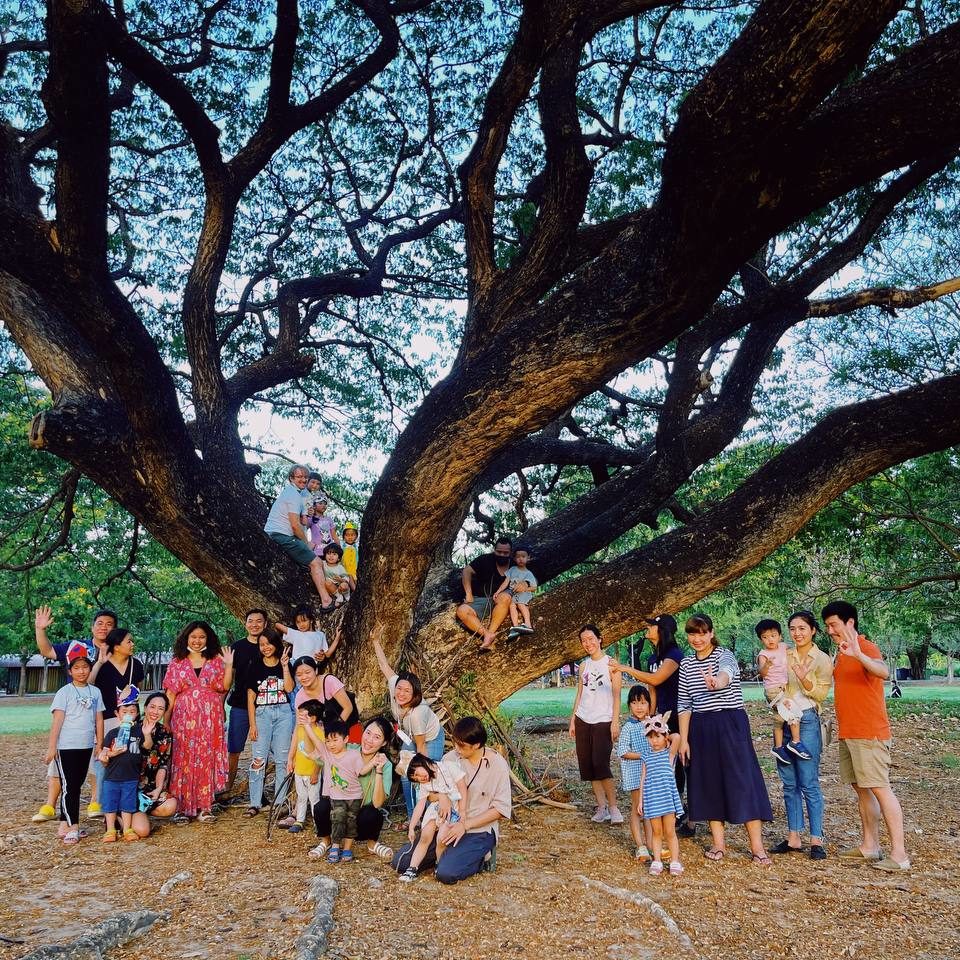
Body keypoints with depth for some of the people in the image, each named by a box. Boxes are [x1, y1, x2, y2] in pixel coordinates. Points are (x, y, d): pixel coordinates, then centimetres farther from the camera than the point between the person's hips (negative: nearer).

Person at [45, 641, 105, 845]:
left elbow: (99, 720, 10)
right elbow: (57, 721, -10)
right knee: (68, 787, -4)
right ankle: (71, 828, -3)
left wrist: (99, 744, 8)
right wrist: (51, 746, -13)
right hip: (66, 746, -5)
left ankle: (66, 826, 17)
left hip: (86, 746, 5)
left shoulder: (95, 692, 8)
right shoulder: (64, 692, -5)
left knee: (76, 786, 10)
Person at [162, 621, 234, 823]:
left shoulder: (216, 660, 8)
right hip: (184, 718, 0)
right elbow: (170, 694, 6)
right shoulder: (177, 663, 8)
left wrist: (229, 665, -9)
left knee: (207, 760, 1)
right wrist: (165, 719, 0)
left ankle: (204, 807, 7)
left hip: (210, 719, 0)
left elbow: (225, 687, 0)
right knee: (183, 760, -2)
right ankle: (182, 808, 4)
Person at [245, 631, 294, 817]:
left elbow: (289, 688, -9)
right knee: (258, 758, -5)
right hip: (262, 713, 0)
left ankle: (280, 802, 10)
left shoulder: (285, 664, 7)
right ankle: (255, 803, 0)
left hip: (283, 713, 1)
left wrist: (285, 666, -13)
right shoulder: (255, 667, 6)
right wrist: (252, 724, -3)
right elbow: (250, 698, 3)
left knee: (282, 758, 3)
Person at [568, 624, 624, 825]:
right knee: (587, 765, 2)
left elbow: (616, 695, -6)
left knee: (601, 765, -14)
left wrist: (615, 722, -13)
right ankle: (601, 807, 9)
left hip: (603, 721, -6)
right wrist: (573, 720, 10)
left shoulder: (610, 663, -3)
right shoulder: (584, 666, 12)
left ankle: (613, 807, -4)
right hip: (583, 721, 6)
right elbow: (579, 695, 15)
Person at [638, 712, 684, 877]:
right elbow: (643, 779, 9)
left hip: (668, 798, -3)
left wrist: (668, 736, 0)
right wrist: (640, 800, 8)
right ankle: (657, 862, 16)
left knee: (670, 832, 3)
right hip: (651, 799, 3)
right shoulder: (647, 756, 7)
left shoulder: (669, 753, -2)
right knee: (656, 832, 9)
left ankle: (675, 862, 12)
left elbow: (677, 737, -21)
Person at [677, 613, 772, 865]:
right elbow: (684, 705, 9)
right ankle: (718, 843, 17)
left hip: (731, 724, -5)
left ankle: (757, 846, -1)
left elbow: (726, 672, -32)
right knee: (708, 782, 7)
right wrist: (683, 739, 2)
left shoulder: (724, 656, -6)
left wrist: (716, 682, -56)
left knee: (742, 779, -6)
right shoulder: (686, 664, 8)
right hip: (700, 728, 5)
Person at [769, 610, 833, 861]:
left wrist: (804, 678, -24)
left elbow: (820, 694, -8)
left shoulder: (822, 660, -1)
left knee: (809, 784, -4)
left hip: (807, 721, -5)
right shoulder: (784, 657, 10)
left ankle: (816, 840, 4)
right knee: (789, 783, 9)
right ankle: (793, 838, 15)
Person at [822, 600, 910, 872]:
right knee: (861, 789, 12)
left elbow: (884, 672, -34)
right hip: (847, 734, 9)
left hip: (869, 734, -9)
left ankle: (899, 854, -6)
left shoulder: (867, 648, -12)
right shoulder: (840, 654, 15)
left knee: (880, 789, -8)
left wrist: (858, 654, -51)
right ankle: (869, 846, 19)